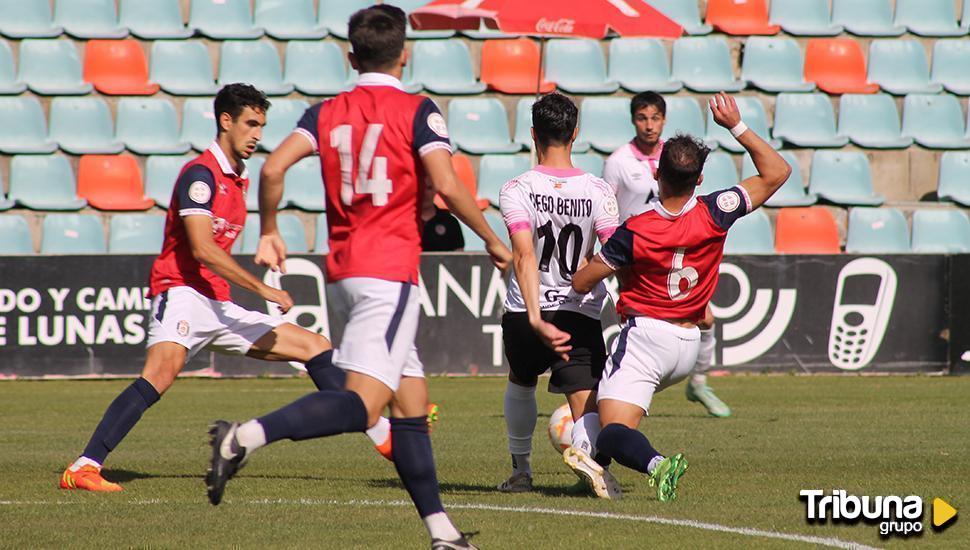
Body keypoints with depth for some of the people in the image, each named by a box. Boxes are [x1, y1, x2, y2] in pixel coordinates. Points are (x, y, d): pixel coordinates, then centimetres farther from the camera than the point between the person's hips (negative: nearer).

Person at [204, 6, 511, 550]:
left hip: (344, 270, 7)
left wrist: (269, 233, 11)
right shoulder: (417, 111, -4)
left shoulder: (326, 113, 10)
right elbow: (447, 186, -14)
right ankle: (246, 437, -34)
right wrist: (493, 241, 0)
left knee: (412, 399, 14)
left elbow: (274, 168, -3)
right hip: (390, 271, -7)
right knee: (363, 404, -16)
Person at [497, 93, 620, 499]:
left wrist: (536, 320, -26)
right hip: (581, 315, -1)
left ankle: (521, 469, 39)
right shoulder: (597, 191, -2)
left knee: (521, 383, 30)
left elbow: (524, 256, -20)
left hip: (524, 314, 1)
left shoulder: (517, 189, -8)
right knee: (587, 408, -6)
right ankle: (586, 450, -40)